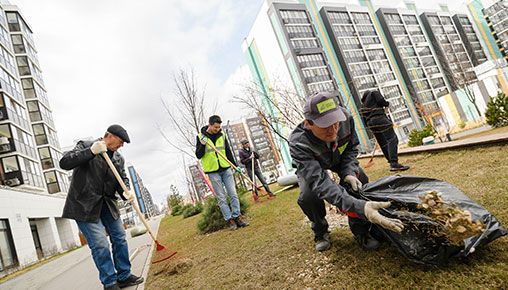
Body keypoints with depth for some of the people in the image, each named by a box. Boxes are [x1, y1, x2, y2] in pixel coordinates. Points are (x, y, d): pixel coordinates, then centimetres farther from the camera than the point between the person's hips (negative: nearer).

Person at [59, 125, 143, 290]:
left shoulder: (118, 159, 8)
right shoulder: (85, 146, -7)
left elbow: (123, 178, 9)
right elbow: (64, 163, -19)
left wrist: (125, 192, -13)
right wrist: (91, 151, -28)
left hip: (107, 203, 7)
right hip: (85, 205, -6)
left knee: (120, 238, 9)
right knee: (100, 245, -8)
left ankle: (124, 276, 24)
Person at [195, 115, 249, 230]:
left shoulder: (221, 135, 7)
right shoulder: (200, 137, -2)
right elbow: (198, 155, -4)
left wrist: (235, 166, 13)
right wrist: (202, 145, -22)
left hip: (226, 169, 3)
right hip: (213, 172, -3)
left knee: (233, 194, 2)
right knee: (221, 198, 0)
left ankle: (237, 217, 11)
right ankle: (229, 220, 7)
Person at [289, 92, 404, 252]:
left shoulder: (345, 117, -31)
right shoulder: (298, 143, -44)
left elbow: (352, 147, -11)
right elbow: (320, 182, -52)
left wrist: (348, 173, -30)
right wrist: (360, 207, -64)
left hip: (338, 158, 4)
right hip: (310, 166, -4)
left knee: (359, 180, -20)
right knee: (309, 196, -29)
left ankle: (361, 232, 0)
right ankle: (320, 232, 3)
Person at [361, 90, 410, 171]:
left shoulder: (364, 103, 31)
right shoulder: (374, 93, 16)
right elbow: (381, 101, -3)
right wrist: (387, 104, 16)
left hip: (370, 122, 7)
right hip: (379, 118, -7)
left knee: (383, 144, 8)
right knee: (392, 139, -15)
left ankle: (392, 164, 7)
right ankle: (394, 164, -28)